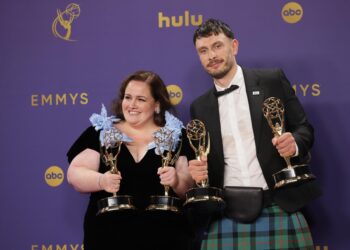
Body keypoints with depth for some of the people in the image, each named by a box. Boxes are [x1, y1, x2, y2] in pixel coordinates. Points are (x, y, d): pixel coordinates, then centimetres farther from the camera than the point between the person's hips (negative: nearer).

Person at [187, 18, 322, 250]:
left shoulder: (272, 81, 5)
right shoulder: (200, 107, 13)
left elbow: (304, 128, 6)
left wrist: (294, 144, -14)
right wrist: (197, 171, -5)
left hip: (279, 206, -2)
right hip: (226, 213, 2)